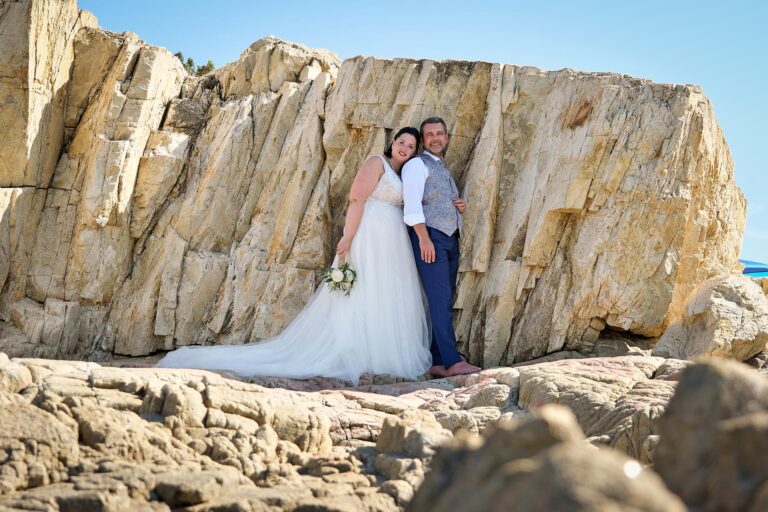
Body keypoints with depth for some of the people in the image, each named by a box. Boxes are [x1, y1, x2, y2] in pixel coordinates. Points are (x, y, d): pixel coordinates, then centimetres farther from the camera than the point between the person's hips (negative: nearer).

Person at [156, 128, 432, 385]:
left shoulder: (399, 175, 23)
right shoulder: (376, 163, -5)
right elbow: (356, 199, -15)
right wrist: (347, 238, -22)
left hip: (390, 244, 9)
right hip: (371, 238, -9)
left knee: (385, 298, 7)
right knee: (365, 295, -9)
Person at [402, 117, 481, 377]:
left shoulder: (445, 170, 25)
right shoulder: (416, 165, 0)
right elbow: (413, 206, -12)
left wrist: (461, 206, 10)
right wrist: (424, 238, -22)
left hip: (450, 240, 8)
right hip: (429, 238, -8)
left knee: (444, 302, 5)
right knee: (440, 299, -15)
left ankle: (436, 363, 7)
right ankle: (453, 361, -19)